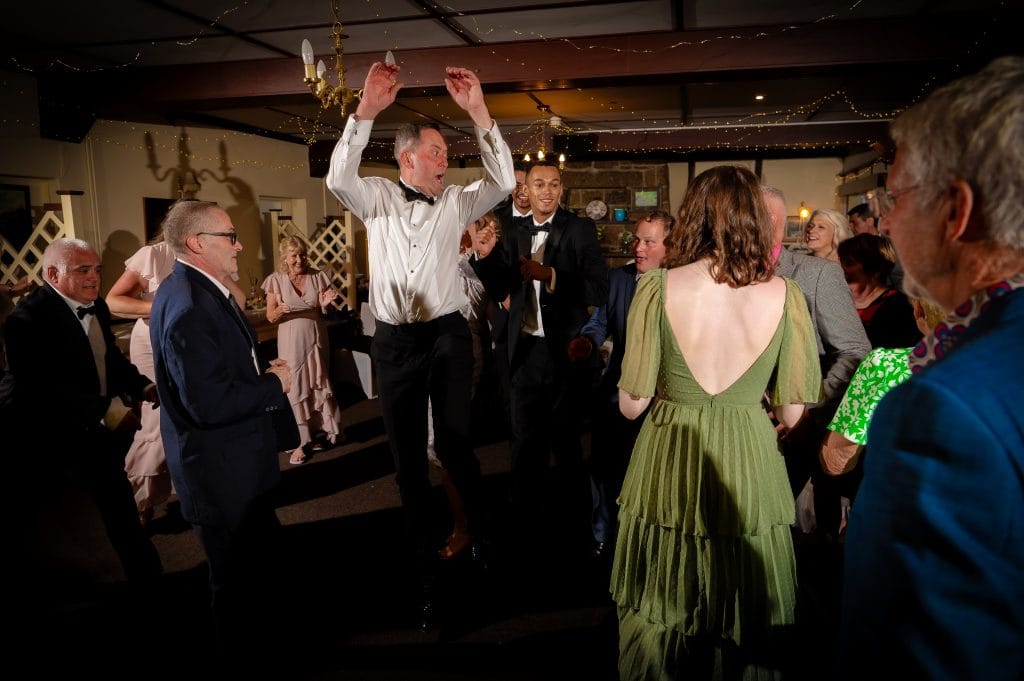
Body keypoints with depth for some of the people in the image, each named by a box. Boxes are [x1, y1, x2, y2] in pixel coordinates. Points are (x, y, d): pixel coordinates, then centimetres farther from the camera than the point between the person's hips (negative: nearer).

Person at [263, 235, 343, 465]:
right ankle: (298, 442, 7)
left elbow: (323, 313, 8)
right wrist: (280, 311, -24)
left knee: (317, 385, 10)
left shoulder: (318, 277, 0)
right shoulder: (276, 280, -5)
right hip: (291, 342, -2)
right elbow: (270, 317, -3)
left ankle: (313, 434, 25)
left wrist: (325, 305, -14)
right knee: (294, 388, 1)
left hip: (316, 339, 2)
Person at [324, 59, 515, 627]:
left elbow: (502, 181, -8)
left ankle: (482, 536, 29)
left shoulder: (455, 202, 6)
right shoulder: (377, 198, 5)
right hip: (394, 341, 1)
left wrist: (478, 111, -16)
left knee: (454, 444, 1)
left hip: (447, 336, -1)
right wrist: (365, 110, -24)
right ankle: (426, 570, 23)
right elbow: (339, 178, -14)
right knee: (407, 457, 8)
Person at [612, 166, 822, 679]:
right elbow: (793, 413, -4)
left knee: (659, 621, 20)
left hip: (666, 472, -1)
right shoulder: (784, 295, -7)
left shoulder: (658, 287, -11)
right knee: (747, 631, 21)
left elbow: (632, 404, -9)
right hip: (750, 470, 1)